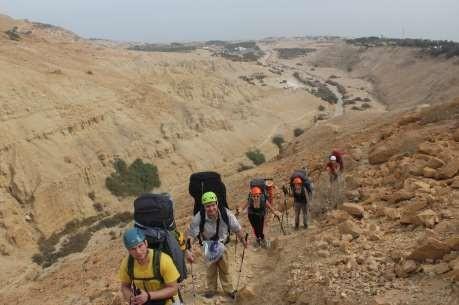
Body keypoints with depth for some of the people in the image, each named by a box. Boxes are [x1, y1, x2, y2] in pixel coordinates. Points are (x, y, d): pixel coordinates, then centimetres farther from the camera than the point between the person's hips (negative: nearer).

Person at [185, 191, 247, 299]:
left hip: (222, 244, 1)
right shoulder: (199, 218, -35)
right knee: (210, 269, 15)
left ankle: (229, 289, 36)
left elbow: (237, 229, -15)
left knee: (225, 268, 15)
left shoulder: (226, 214, -32)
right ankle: (211, 289, 39)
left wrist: (243, 240, -2)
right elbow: (190, 234, -26)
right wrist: (188, 250, -37)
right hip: (207, 246, -1)